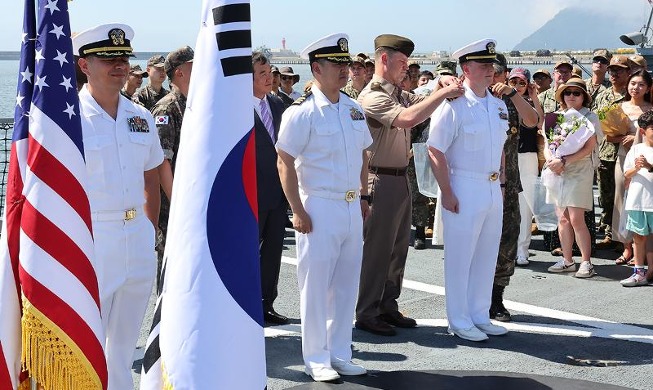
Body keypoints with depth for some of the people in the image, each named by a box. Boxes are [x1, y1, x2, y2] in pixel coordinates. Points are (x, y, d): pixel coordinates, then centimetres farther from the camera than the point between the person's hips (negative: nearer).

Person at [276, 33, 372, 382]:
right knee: (315, 286, 2)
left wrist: (363, 197, 14)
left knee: (346, 285, 12)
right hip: (319, 209, -7)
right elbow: (285, 164, -12)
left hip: (352, 209, 7)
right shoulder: (301, 113, -11)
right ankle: (316, 360, 14)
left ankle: (340, 354, 25)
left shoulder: (354, 109, 10)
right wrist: (298, 211, -14)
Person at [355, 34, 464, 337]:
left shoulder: (399, 94, 14)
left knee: (398, 248, 15)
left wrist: (440, 84, -1)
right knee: (376, 250, -2)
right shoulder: (372, 96, -16)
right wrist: (443, 93, -25)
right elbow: (407, 118, -30)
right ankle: (366, 314, 8)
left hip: (400, 179, 10)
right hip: (382, 181, -9)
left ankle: (388, 306, 26)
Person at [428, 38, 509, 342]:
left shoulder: (499, 105, 11)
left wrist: (501, 182, 14)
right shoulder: (453, 106, -13)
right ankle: (459, 321, 13)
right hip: (464, 188, -7)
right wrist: (446, 192, -16)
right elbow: (435, 151, -14)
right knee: (460, 257, 1)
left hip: (493, 189, 7)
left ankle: (479, 316, 27)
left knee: (487, 255, 14)